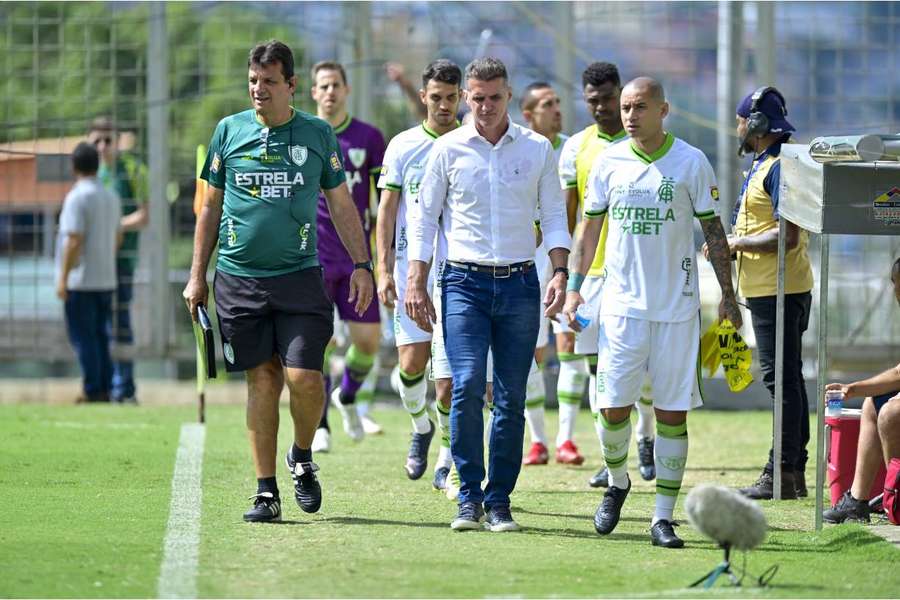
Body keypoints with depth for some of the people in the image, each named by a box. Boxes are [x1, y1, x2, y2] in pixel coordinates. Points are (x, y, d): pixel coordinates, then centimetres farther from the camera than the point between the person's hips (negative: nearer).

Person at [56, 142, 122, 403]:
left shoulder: (77, 198, -14)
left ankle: (92, 391, -6)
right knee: (100, 336, 12)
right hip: (105, 279, 7)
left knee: (83, 337, -4)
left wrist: (62, 279, -16)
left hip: (81, 281, -7)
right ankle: (104, 389, 11)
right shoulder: (111, 198, 10)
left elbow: (74, 241, -19)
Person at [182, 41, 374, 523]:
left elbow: (342, 205, 11)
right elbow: (211, 207, 13)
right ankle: (266, 492, 7)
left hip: (299, 277, -1)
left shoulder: (317, 135, 5)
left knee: (304, 378, -11)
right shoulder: (229, 131, 6)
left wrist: (361, 265, 2)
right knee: (262, 380, 1)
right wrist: (197, 275, 10)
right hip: (239, 279, 1)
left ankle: (302, 458, 18)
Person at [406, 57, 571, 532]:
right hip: (465, 281, -1)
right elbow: (423, 216, 8)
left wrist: (560, 272, -5)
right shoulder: (448, 149, 4)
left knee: (511, 397, 0)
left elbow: (553, 216, 10)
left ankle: (499, 500, 7)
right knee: (467, 388, -14)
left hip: (520, 283, 1)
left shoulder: (538, 149, 6)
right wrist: (416, 284, 2)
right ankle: (469, 497, -5)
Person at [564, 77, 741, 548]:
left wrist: (727, 295, 1)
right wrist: (574, 287, 9)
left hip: (677, 306, -1)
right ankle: (617, 483, 27)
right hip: (622, 302, 1)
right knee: (613, 407, -2)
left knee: (672, 412, -2)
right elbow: (591, 227, 14)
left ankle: (663, 517, 3)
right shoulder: (609, 163, 5)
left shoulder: (691, 163, -1)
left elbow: (713, 230, 4)